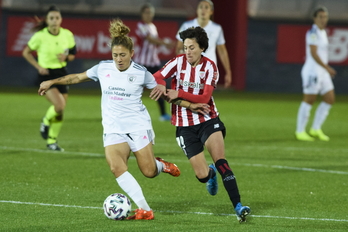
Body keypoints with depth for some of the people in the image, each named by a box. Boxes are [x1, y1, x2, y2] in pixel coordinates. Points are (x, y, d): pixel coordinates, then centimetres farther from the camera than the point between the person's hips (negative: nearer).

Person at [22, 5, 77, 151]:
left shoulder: (67, 35, -2)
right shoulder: (40, 36, -12)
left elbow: (73, 54, 12)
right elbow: (26, 53, 1)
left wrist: (66, 57, -11)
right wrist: (39, 66, -10)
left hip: (62, 73, 4)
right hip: (46, 74, -4)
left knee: (60, 111, 5)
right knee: (59, 105, -23)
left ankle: (52, 141, 23)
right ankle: (46, 121, 9)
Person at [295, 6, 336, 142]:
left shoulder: (322, 32, 14)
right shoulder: (313, 32, -15)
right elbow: (313, 53, -21)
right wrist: (327, 68, -22)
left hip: (322, 72, 9)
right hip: (312, 71, -9)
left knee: (330, 99, 7)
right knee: (309, 101, -4)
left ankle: (316, 129, 14)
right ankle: (300, 131, 4)